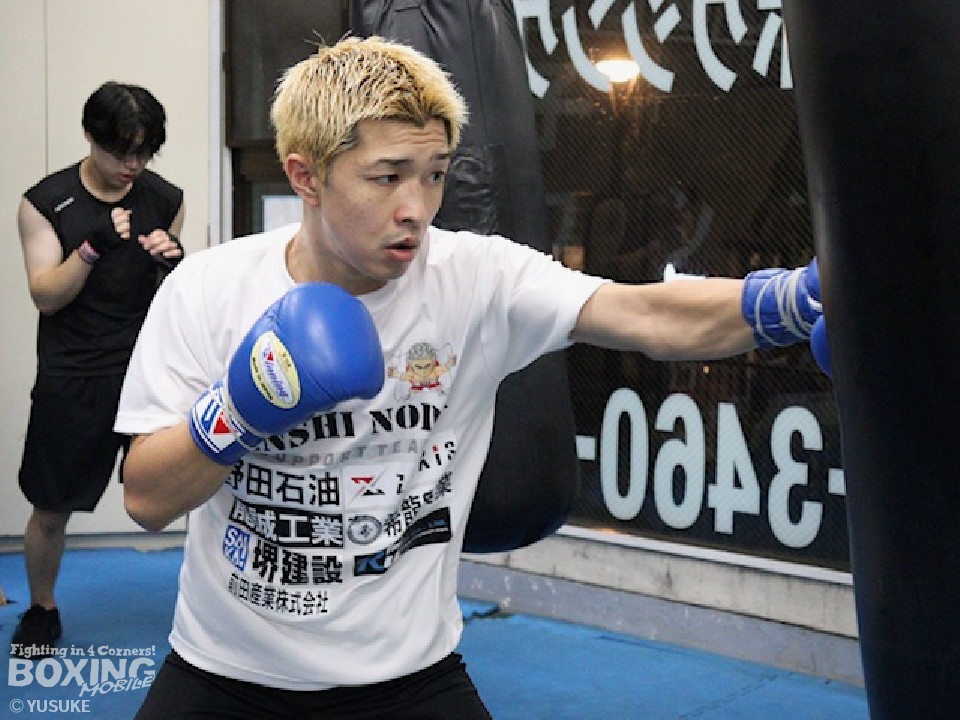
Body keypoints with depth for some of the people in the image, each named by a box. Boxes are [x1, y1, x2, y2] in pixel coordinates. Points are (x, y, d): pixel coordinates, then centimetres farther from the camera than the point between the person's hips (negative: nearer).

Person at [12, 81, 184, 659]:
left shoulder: (166, 199, 3)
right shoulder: (45, 202, -3)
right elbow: (46, 296, -9)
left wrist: (175, 263, -13)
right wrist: (94, 245, -24)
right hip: (73, 379, -1)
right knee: (51, 509, 10)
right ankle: (42, 609, 35)